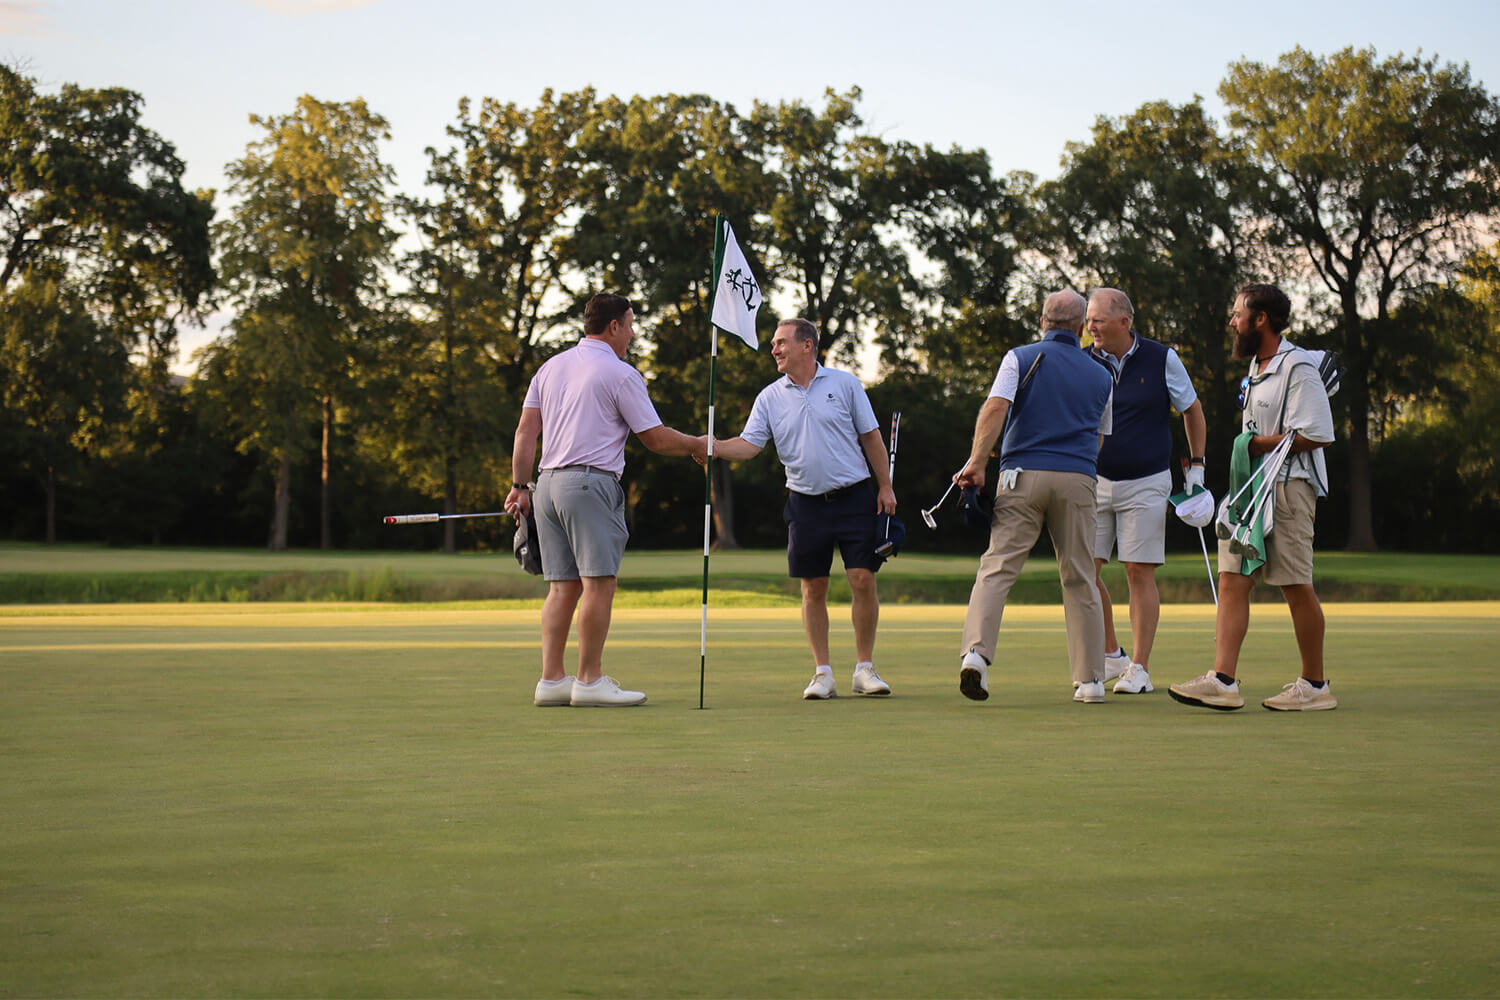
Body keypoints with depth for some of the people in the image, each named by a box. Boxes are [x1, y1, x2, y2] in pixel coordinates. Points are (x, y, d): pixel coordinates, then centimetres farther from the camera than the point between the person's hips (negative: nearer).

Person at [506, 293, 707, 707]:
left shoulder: (550, 367, 15)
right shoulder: (620, 374, -4)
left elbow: (526, 431, 13)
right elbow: (657, 439, -2)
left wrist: (519, 486, 16)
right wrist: (698, 447, 14)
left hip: (548, 484, 8)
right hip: (590, 482, -8)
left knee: (562, 586, 8)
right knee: (598, 582, -6)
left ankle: (552, 680, 5)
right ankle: (590, 681, -8)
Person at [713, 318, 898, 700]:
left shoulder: (844, 384, 2)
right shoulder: (770, 398, 6)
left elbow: (871, 437, 5)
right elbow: (749, 444, -1)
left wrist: (885, 486, 1)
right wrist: (712, 447, -19)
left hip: (854, 498, -2)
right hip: (806, 504, 2)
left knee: (863, 580, -6)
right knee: (813, 589, 2)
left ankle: (864, 669, 5)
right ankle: (822, 673, 10)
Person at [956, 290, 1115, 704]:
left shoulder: (1020, 358, 6)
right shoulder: (1101, 376, 17)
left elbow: (995, 408, -10)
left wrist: (976, 462, -12)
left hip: (1023, 473, -2)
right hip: (1078, 481, 2)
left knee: (997, 567, -6)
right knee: (1079, 579, 8)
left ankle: (976, 651, -25)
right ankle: (1090, 679, 10)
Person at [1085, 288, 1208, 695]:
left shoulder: (1161, 359, -5)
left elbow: (1192, 409, 8)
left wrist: (1196, 467, 7)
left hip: (1145, 483, -2)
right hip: (1095, 480, 3)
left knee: (1140, 573, -5)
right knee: (1085, 570, -2)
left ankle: (1139, 669, 1)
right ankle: (1112, 656, 17)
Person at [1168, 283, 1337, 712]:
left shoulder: (1297, 367, -12)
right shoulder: (1257, 367, 18)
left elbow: (1318, 434, -18)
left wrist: (1260, 445, -13)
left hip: (1288, 486, -9)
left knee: (1296, 586, -2)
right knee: (1231, 581, -2)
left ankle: (1315, 685, 9)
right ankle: (1223, 680, -8)